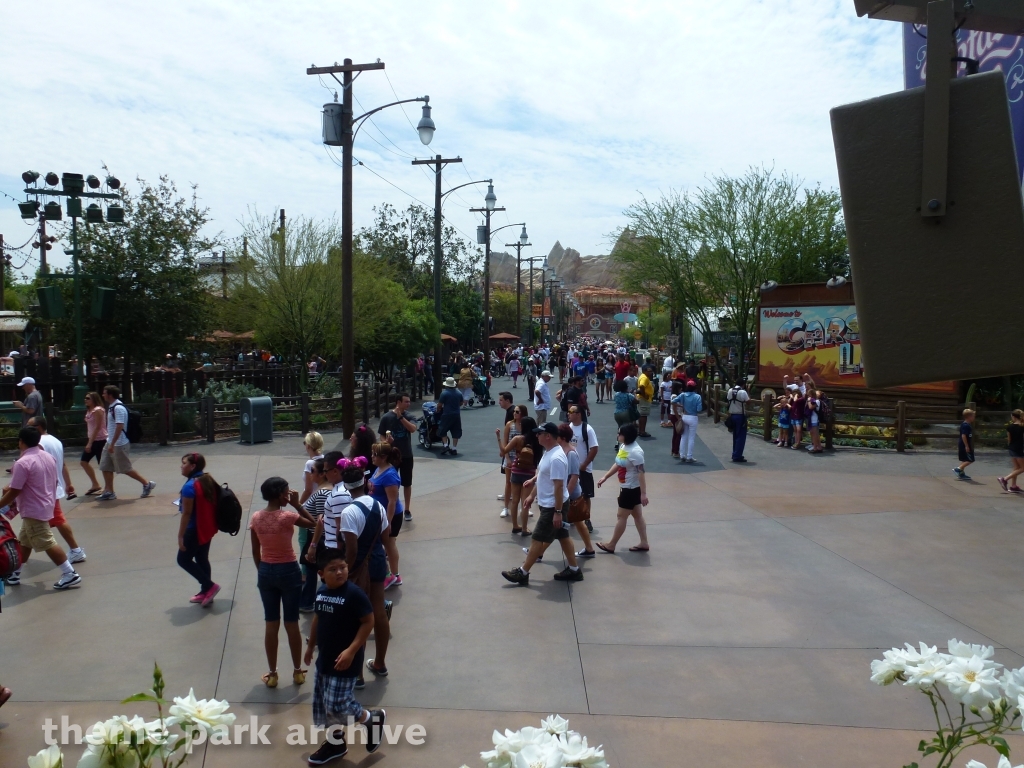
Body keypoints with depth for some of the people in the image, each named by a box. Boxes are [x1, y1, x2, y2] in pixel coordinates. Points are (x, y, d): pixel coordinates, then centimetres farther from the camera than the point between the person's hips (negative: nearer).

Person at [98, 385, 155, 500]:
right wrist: (109, 443, 20)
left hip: (119, 445, -10)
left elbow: (119, 427, -25)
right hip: (111, 444, 10)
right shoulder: (112, 407, 10)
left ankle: (147, 484, 11)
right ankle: (109, 492, 15)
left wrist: (112, 444, -25)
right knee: (105, 467, 8)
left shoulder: (118, 408, -20)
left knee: (125, 469, -1)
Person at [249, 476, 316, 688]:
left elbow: (255, 551, 4)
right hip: (288, 571, -4)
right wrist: (296, 504, -4)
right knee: (291, 623, 9)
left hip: (266, 572, 4)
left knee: (271, 624, 12)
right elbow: (312, 523, -1)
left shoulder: (256, 517, -3)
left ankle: (272, 674, 20)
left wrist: (262, 572, 16)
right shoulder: (287, 516, -18)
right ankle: (297, 671, 21)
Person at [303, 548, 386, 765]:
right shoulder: (322, 592, 1)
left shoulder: (354, 594, -21)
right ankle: (335, 743, 34)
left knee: (337, 705, -8)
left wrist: (351, 651, -23)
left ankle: (373, 718, 17)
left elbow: (368, 622, -19)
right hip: (324, 658, 8)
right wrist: (310, 646, 22)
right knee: (323, 703, 15)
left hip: (345, 661, -7)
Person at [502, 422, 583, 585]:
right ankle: (574, 570, 25)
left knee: (538, 539, -1)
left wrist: (558, 512, -26)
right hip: (549, 504, 10)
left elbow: (559, 486, -27)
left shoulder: (556, 458, -26)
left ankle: (522, 573, 7)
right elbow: (544, 475, 19)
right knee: (562, 536, 16)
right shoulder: (548, 452, 6)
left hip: (553, 506, -10)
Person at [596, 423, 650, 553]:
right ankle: (644, 543, 24)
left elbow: (641, 473, -27)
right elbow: (617, 464, 16)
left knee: (621, 517, 2)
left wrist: (643, 494, -28)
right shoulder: (623, 446, 3)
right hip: (626, 488, 10)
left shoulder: (635, 451, -26)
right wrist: (605, 477, 14)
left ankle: (611, 545, 13)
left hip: (632, 489, -10)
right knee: (637, 515, 15)